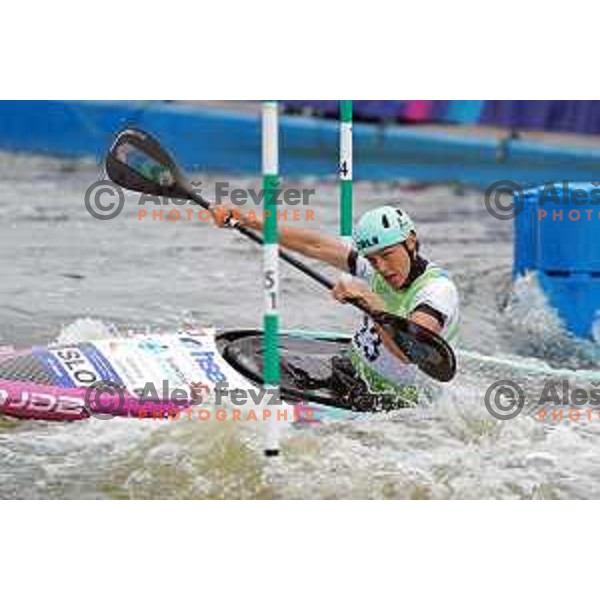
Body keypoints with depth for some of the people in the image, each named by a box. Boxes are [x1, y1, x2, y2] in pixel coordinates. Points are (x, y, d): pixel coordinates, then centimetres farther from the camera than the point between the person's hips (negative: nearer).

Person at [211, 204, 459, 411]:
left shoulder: (439, 288, -24)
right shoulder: (377, 267, -1)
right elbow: (315, 245, -2)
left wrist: (369, 300, -47)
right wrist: (251, 221, -7)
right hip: (352, 372, 7)